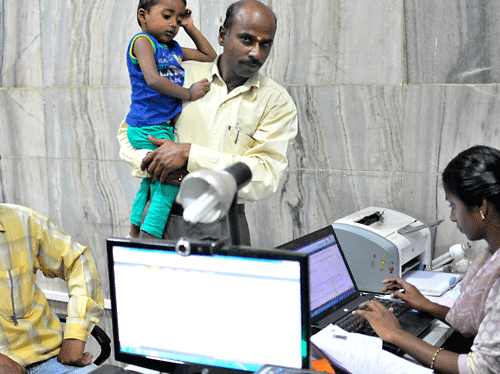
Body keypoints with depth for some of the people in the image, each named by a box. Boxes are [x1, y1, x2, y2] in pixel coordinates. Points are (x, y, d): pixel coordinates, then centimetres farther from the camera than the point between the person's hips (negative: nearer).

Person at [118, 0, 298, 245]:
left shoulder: (277, 103, 0)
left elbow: (266, 178, -12)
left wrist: (189, 154, -17)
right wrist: (150, 161, -10)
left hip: (224, 228, 0)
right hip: (163, 218, 1)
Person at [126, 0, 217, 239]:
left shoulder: (174, 49, 15)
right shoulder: (143, 41, -9)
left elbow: (210, 56, 26)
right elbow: (153, 80, -23)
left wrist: (190, 28, 18)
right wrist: (189, 94, -17)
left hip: (163, 127, 9)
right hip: (148, 128, -9)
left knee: (152, 180, 20)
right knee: (169, 183, -12)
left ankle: (135, 229, 34)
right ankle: (148, 238, -8)